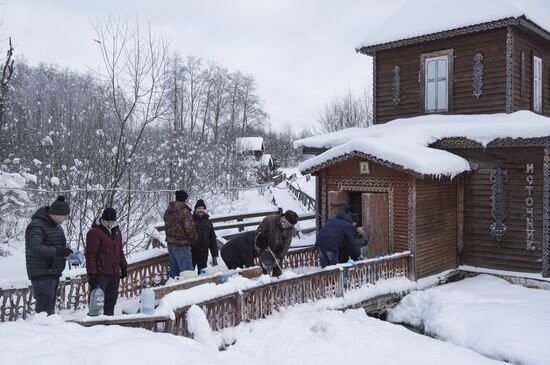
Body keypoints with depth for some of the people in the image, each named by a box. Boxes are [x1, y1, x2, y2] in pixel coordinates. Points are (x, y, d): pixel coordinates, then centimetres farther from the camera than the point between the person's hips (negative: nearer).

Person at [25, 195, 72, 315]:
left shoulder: (55, 225, 14)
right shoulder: (37, 226, -16)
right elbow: (33, 248, -29)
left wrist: (68, 253, 8)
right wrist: (57, 251, -32)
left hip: (53, 273, 10)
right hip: (41, 274, -9)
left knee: (51, 307, 15)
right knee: (45, 309, -10)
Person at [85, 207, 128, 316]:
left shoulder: (116, 230, 12)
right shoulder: (95, 232, -11)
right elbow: (90, 255, -15)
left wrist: (124, 266, 22)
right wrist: (91, 274, -19)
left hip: (115, 273, 7)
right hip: (100, 274, -7)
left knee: (111, 302, 13)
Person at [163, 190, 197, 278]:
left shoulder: (168, 211, 12)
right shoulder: (184, 211, -15)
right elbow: (189, 228, -19)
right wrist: (193, 239, -3)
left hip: (170, 244, 8)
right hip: (182, 245, -8)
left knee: (174, 271, 15)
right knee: (186, 271, -4)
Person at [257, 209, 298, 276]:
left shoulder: (290, 230, -15)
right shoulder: (269, 220, -22)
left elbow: (286, 245, -12)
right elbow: (260, 231, -12)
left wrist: (279, 258, -17)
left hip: (278, 253, 2)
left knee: (277, 273, 8)